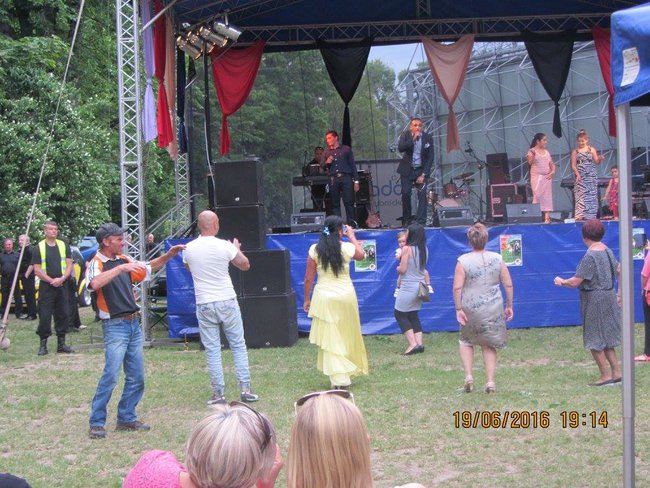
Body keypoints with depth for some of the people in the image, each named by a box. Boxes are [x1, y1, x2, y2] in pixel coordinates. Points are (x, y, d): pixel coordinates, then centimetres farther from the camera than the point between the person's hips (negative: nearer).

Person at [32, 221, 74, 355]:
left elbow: (69, 265, 5)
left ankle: (61, 343, 12)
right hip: (46, 286, -3)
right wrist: (51, 280, -12)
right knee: (44, 316, -5)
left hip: (62, 286, 3)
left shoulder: (64, 246, 9)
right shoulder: (39, 248, 2)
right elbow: (37, 270, -3)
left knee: (63, 314, 4)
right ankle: (43, 344, 1)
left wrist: (62, 279, -11)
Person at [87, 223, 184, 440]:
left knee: (136, 377, 9)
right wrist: (121, 268, -33)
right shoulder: (97, 263, -9)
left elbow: (148, 268, 30)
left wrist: (168, 255, 19)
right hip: (115, 326, -8)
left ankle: (126, 418, 19)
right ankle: (96, 423, -9)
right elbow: (95, 283, -32)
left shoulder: (124, 260, 13)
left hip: (134, 324, 8)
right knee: (111, 375, -14)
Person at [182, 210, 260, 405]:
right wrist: (237, 248, 21)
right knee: (238, 345, 9)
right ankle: (245, 389, 6)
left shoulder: (189, 249, -2)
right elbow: (245, 265, 3)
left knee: (212, 349, 5)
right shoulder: (224, 246, -9)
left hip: (204, 305, 1)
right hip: (227, 302, -1)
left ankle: (219, 393, 2)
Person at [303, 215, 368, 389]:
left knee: (330, 340, 1)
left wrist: (306, 299, 11)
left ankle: (339, 378, -7)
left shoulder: (315, 250, -4)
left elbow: (308, 279, -1)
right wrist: (352, 236, 29)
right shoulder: (347, 248, -4)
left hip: (324, 297, -1)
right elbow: (361, 255, 20)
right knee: (348, 337, 16)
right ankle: (349, 371, 27)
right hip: (346, 296, 1)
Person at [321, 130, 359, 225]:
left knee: (349, 203, -7)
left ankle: (351, 224, -6)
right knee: (335, 204, 1)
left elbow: (352, 165, 7)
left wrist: (356, 181, 1)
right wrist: (326, 163, -8)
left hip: (346, 178, -2)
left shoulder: (346, 149, 9)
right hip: (333, 179, 3)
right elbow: (321, 165, 15)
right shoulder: (326, 152, 17)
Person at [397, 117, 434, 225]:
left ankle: (421, 222, -12)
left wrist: (423, 175, -11)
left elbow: (430, 158, -4)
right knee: (406, 194, -3)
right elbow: (400, 148, -21)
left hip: (421, 170, 0)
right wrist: (413, 139, -26)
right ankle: (406, 220, 11)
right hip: (407, 170, 1)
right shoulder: (405, 135, -3)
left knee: (422, 195, -12)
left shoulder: (428, 138, -5)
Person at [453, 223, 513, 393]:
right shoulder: (497, 258, -1)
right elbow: (508, 285, 2)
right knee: (489, 346, 12)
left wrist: (458, 309, -8)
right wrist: (509, 306, 11)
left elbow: (457, 288, -14)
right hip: (493, 309, 2)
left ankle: (468, 376, 7)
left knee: (466, 341, 20)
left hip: (470, 309, -2)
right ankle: (490, 382, 9)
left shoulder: (463, 261, -9)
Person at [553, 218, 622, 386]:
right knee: (606, 339, 17)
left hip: (594, 300, -9)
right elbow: (620, 271, 13)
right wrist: (620, 294, 20)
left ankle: (606, 375, 5)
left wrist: (561, 282, -1)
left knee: (594, 341, 2)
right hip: (609, 297, 9)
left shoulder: (590, 256, -19)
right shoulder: (607, 251, 7)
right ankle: (617, 373, 17)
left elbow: (575, 282, -19)